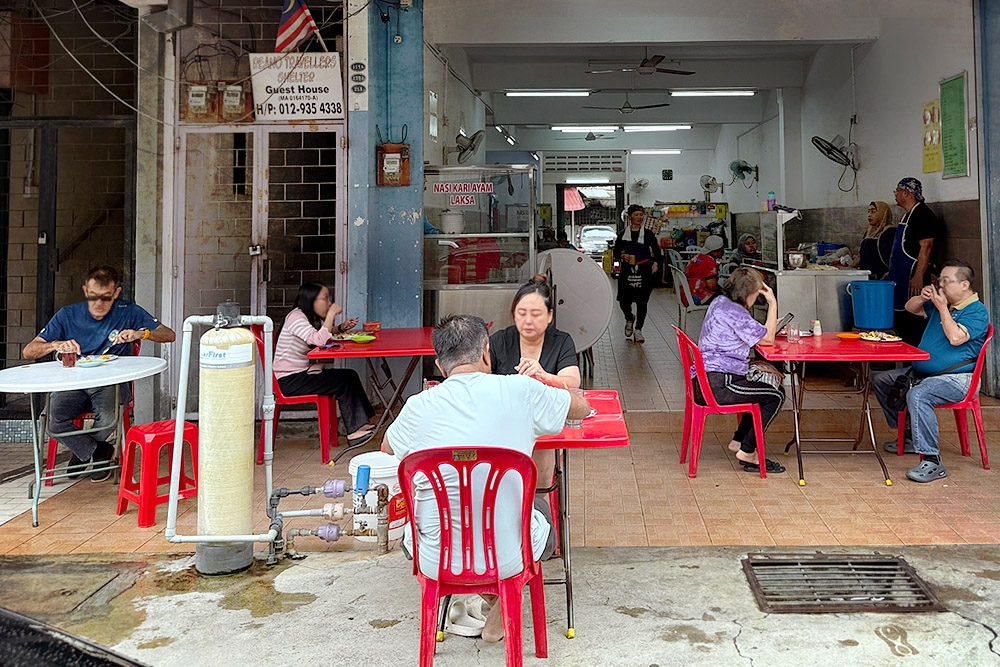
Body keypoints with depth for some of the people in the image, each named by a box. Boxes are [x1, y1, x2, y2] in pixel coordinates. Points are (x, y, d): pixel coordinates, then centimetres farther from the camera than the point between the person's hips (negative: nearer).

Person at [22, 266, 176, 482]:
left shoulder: (128, 312, 3)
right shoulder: (67, 315, 6)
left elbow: (169, 335, -2)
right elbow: (28, 351, 1)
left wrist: (141, 333, -21)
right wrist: (55, 345, -21)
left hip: (112, 382, -1)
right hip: (73, 383, 2)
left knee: (107, 420, -33)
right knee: (54, 421, -28)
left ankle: (82, 449, 7)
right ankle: (98, 452, 3)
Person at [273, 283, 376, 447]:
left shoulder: (312, 317, 10)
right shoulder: (296, 317, -18)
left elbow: (325, 333, 27)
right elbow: (319, 340, -32)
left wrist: (341, 327, 6)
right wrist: (331, 314, -24)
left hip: (302, 373, 9)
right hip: (289, 380, -9)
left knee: (350, 375, -1)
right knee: (342, 383, -16)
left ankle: (362, 423, -2)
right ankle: (354, 431, -9)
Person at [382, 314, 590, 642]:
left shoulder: (419, 407, -7)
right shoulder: (520, 391, -10)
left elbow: (387, 448, 17)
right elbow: (582, 407, 10)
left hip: (436, 563, 1)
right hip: (508, 560, -1)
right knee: (541, 508, 33)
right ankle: (500, 615, 28)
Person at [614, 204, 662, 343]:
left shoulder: (648, 234, 4)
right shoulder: (623, 234, 7)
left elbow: (656, 251, 0)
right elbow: (615, 252, 10)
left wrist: (655, 263, -19)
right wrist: (623, 256, -12)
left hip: (644, 272, -1)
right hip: (627, 271, 1)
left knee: (642, 302, -1)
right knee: (624, 301, 0)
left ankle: (638, 330, 9)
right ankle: (629, 319, 33)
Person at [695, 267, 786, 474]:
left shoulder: (720, 302, 14)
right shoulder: (734, 312, -18)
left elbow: (753, 333, 26)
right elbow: (767, 339, -11)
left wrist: (771, 326, 13)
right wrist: (773, 304, -4)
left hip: (705, 381, 11)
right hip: (717, 385, -11)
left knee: (764, 389, 23)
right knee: (776, 395, -2)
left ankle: (738, 441, 26)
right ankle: (747, 451, 3)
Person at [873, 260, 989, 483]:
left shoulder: (977, 312, -11)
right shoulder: (941, 303, 14)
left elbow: (956, 338, -27)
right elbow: (911, 308, 25)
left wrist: (942, 308, -19)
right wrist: (923, 297, 2)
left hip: (956, 379, -10)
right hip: (922, 372, 10)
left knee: (917, 395, -38)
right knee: (880, 380, 11)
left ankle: (932, 462, -33)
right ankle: (909, 436, 17)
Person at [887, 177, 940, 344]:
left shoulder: (923, 214, -11)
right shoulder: (908, 215, 20)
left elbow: (926, 247, -19)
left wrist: (918, 277, -25)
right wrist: (891, 272, 25)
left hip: (913, 277, -10)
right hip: (901, 277, 10)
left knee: (912, 320, -10)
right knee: (901, 320, 11)